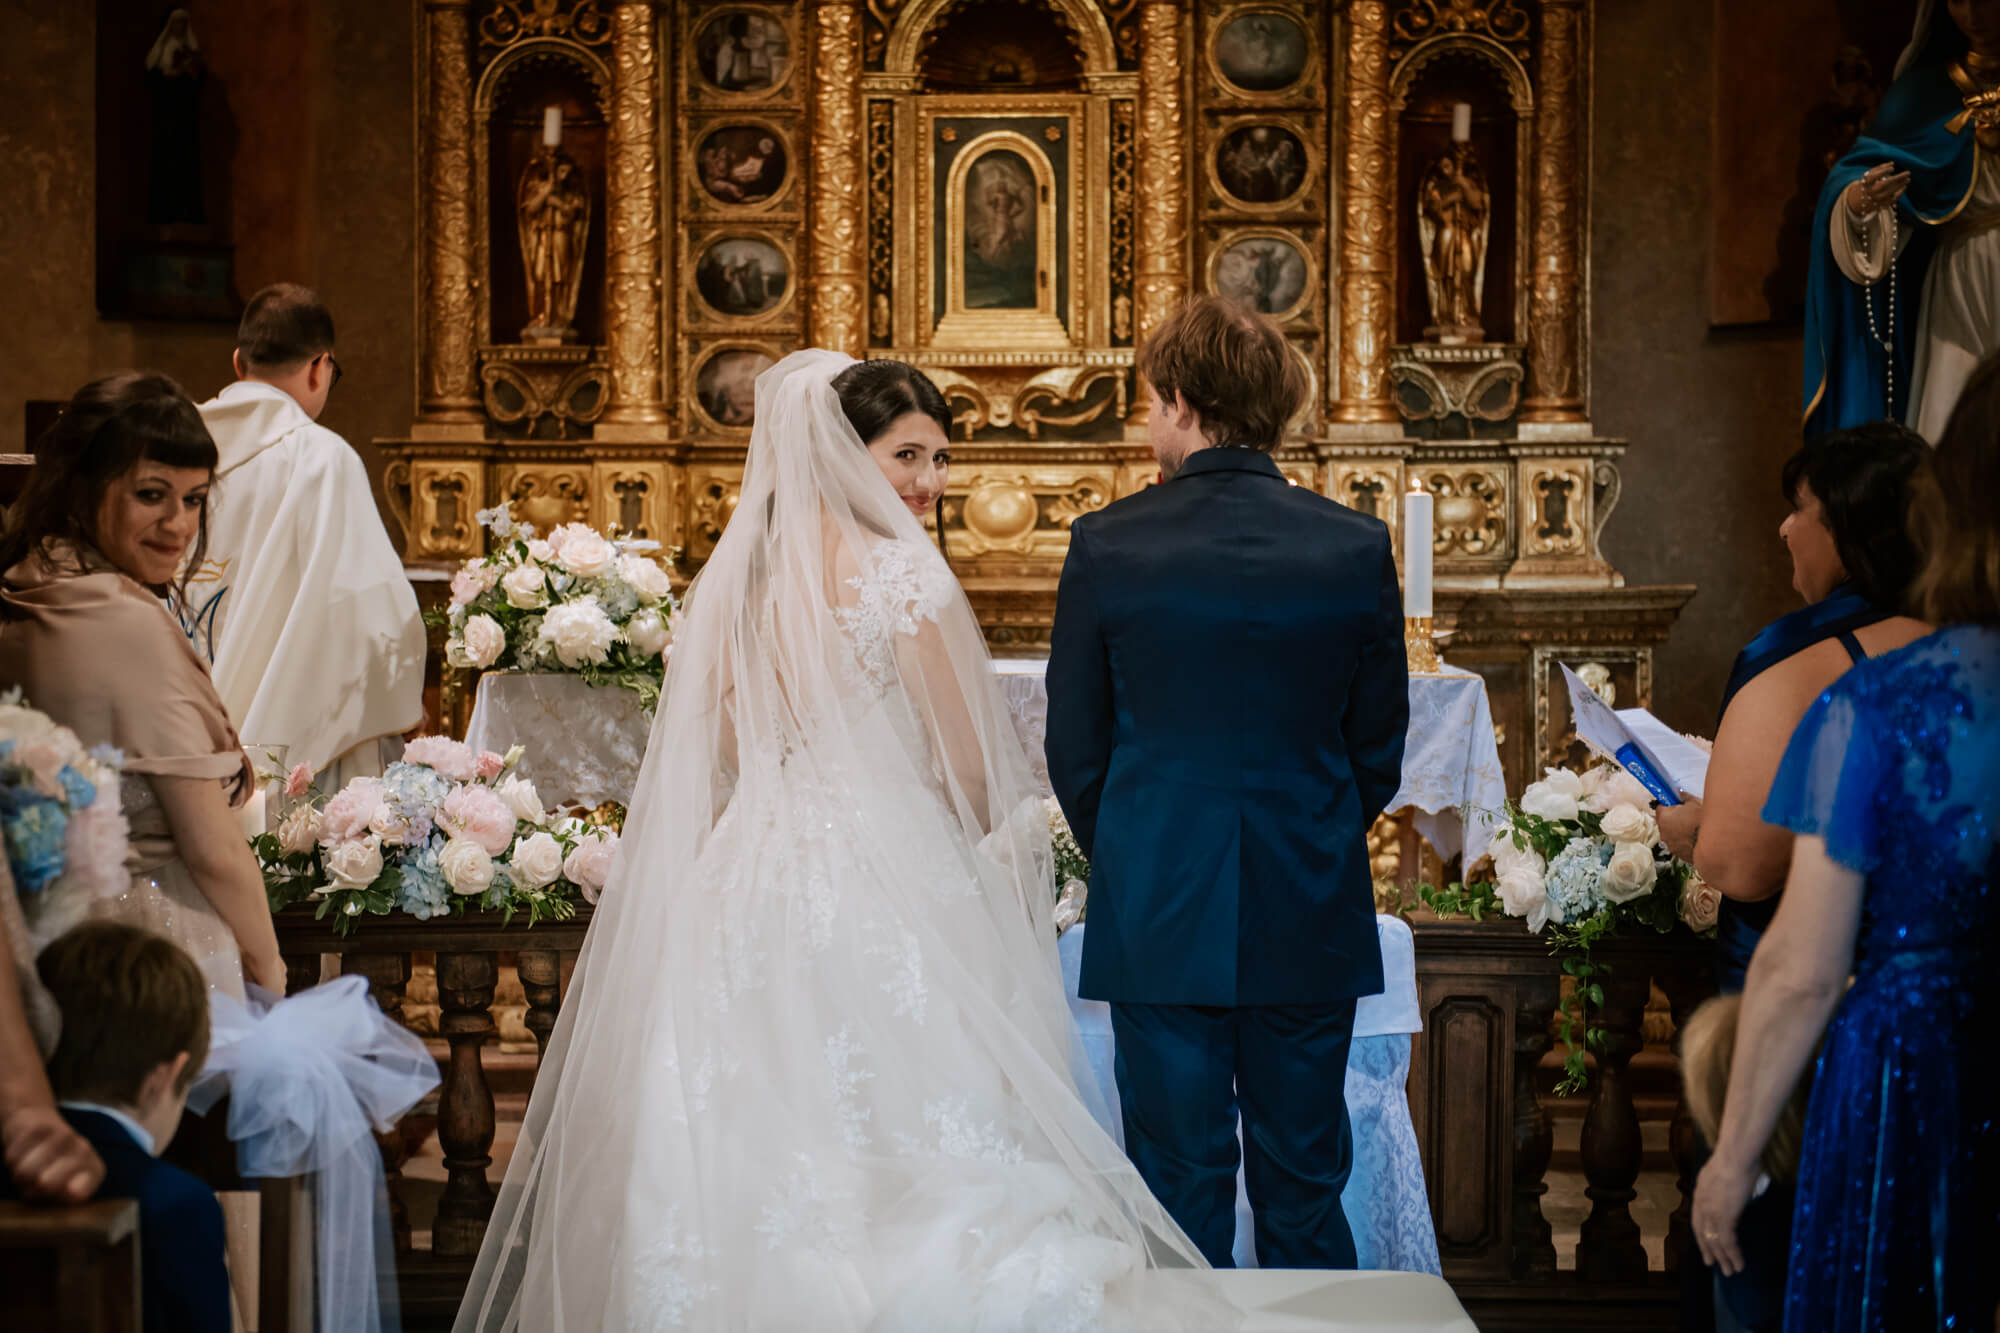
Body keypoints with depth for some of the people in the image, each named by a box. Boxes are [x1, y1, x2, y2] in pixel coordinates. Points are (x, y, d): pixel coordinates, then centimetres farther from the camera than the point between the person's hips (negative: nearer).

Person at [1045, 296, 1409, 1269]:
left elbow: (1074, 750, 0)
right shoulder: (1356, 547, -3)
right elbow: (1379, 746, 5)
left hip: (1158, 917, -2)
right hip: (1312, 919, 2)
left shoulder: (1107, 545, -7)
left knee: (1179, 1185, 6)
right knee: (1305, 1188, 11)